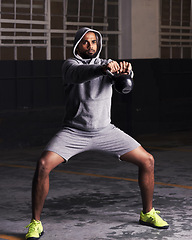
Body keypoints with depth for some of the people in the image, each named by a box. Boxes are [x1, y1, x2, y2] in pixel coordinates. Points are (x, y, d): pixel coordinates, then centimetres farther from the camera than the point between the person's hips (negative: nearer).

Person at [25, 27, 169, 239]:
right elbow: (79, 74, -32)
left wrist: (125, 69, -46)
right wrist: (102, 69, -53)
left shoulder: (107, 64, 3)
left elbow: (125, 74, -20)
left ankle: (147, 213, 17)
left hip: (105, 131, 3)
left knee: (147, 161, -3)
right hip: (74, 132, -3)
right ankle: (35, 223, -9)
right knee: (43, 164, -24)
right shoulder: (70, 64, -6)